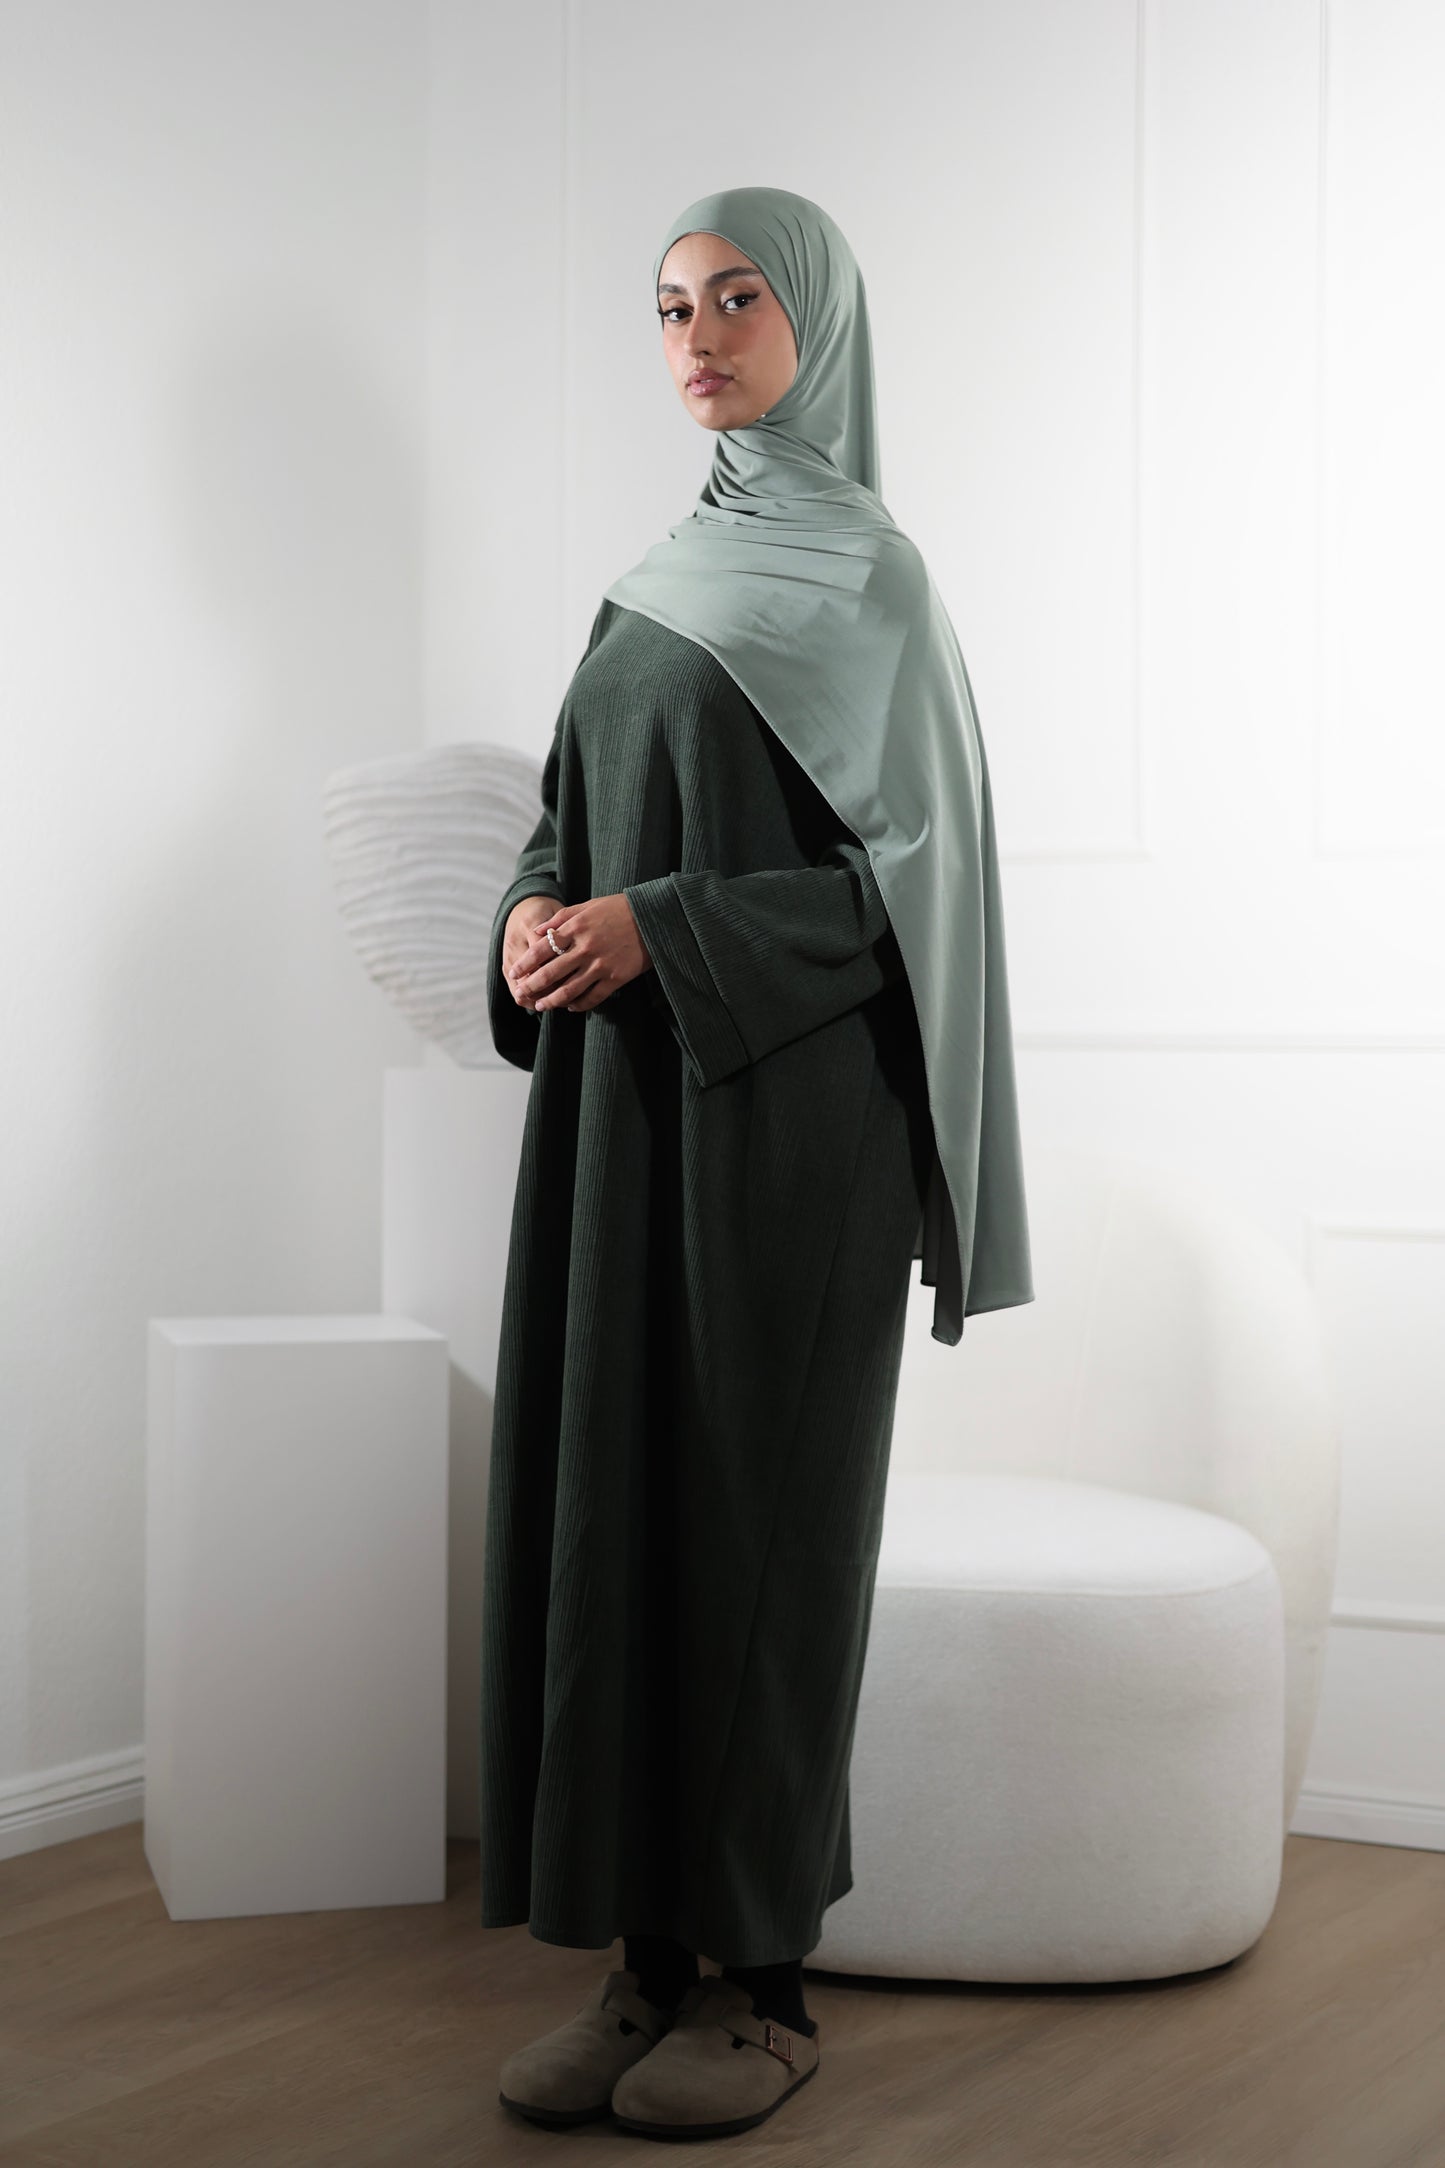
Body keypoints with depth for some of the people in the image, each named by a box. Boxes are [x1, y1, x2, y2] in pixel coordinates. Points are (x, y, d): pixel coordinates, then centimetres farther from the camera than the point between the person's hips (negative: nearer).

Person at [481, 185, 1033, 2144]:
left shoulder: (866, 573, -4)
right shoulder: (666, 577, 18)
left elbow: (911, 871, -10)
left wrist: (666, 932, -19)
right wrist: (540, 911, -4)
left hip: (785, 1104, -7)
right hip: (626, 1099, 7)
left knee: (759, 1507, -4)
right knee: (608, 1491, 4)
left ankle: (769, 1977, 8)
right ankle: (653, 1958, 13)